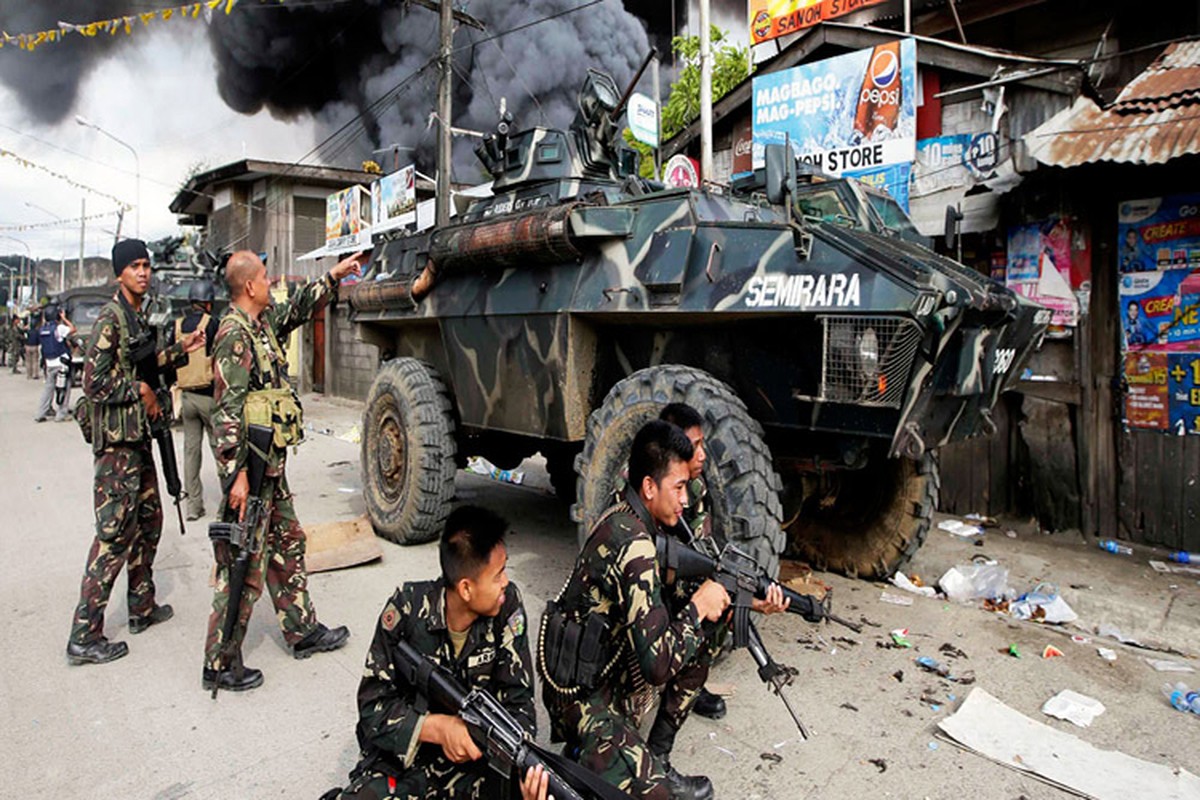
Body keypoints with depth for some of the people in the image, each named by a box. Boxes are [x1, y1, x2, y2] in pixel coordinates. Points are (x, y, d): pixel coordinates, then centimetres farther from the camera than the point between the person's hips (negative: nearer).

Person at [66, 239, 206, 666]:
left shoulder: (139, 317, 14)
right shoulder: (111, 317, -13)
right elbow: (94, 382, -19)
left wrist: (180, 349, 16)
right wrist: (141, 390, -10)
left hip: (138, 435, 10)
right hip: (116, 439, -10)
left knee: (148, 519, 16)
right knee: (115, 532, -8)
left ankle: (142, 608, 29)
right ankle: (84, 636, 0)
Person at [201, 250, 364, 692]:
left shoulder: (262, 322, 10)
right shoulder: (235, 333, -17)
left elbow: (297, 309, 31)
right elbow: (227, 411, -22)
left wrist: (333, 275, 32)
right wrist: (237, 474, -25)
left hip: (271, 465, 10)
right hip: (250, 467, -10)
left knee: (288, 544, 18)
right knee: (243, 566, -2)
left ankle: (302, 631, 32)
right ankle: (220, 665, 11)